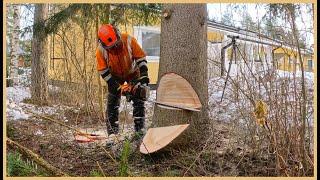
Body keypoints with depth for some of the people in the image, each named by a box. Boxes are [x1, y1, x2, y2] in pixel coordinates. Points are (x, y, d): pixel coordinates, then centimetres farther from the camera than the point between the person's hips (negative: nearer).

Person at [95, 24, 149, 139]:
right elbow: (103, 71, -19)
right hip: (115, 76, 0)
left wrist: (144, 75, -27)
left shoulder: (129, 40, -30)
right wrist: (116, 87, -23)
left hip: (132, 73, 0)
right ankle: (112, 132, 3)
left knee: (139, 101, -6)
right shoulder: (101, 50, -26)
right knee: (112, 103, -3)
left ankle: (139, 128, 0)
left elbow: (140, 57, -20)